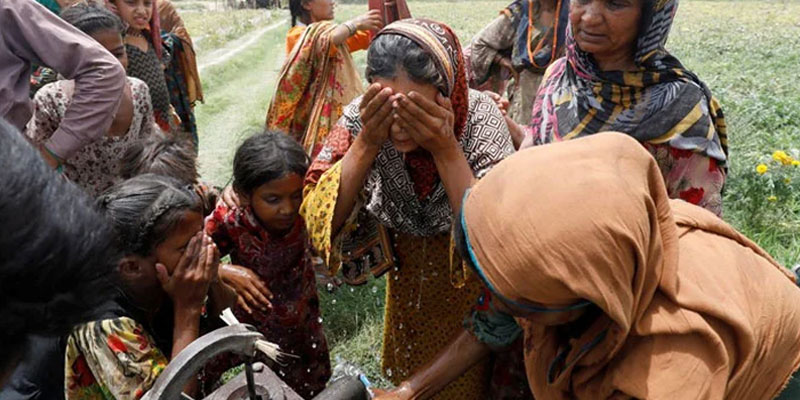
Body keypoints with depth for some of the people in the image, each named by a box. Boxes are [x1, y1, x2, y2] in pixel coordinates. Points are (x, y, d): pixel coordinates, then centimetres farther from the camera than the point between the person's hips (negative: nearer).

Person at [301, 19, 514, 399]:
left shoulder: (479, 117, -32)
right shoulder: (363, 116, -26)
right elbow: (319, 219, -28)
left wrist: (444, 146, -43)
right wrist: (367, 141, -40)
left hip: (468, 278, -2)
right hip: (405, 271, 3)